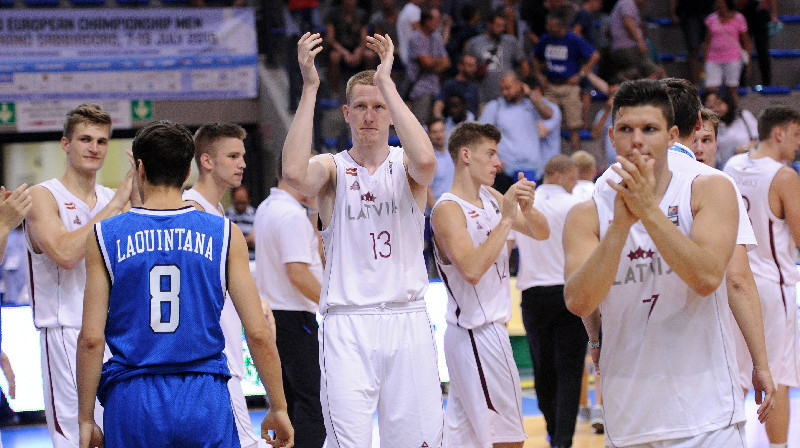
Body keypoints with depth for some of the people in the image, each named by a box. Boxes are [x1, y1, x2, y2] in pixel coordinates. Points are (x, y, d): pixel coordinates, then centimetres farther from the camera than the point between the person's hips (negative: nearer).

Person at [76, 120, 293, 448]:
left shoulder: (105, 236, 1)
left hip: (132, 403, 0)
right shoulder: (226, 235, 2)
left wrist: (86, 419, 4)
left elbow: (91, 338, -3)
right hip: (205, 402, 0)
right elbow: (258, 334, -2)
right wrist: (278, 409, 8)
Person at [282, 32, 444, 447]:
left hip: (407, 321, 1)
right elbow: (294, 173, -20)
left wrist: (386, 82, -19)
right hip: (347, 324, -1)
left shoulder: (405, 166, 6)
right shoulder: (332, 168, 4)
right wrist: (309, 87, -20)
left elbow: (425, 161, -21)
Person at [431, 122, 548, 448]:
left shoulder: (490, 197, 10)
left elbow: (541, 233, 14)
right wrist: (506, 219, -26)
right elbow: (472, 270, -27)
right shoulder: (448, 209, -15)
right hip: (478, 333, -9)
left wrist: (527, 210, -8)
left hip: (487, 331, 9)